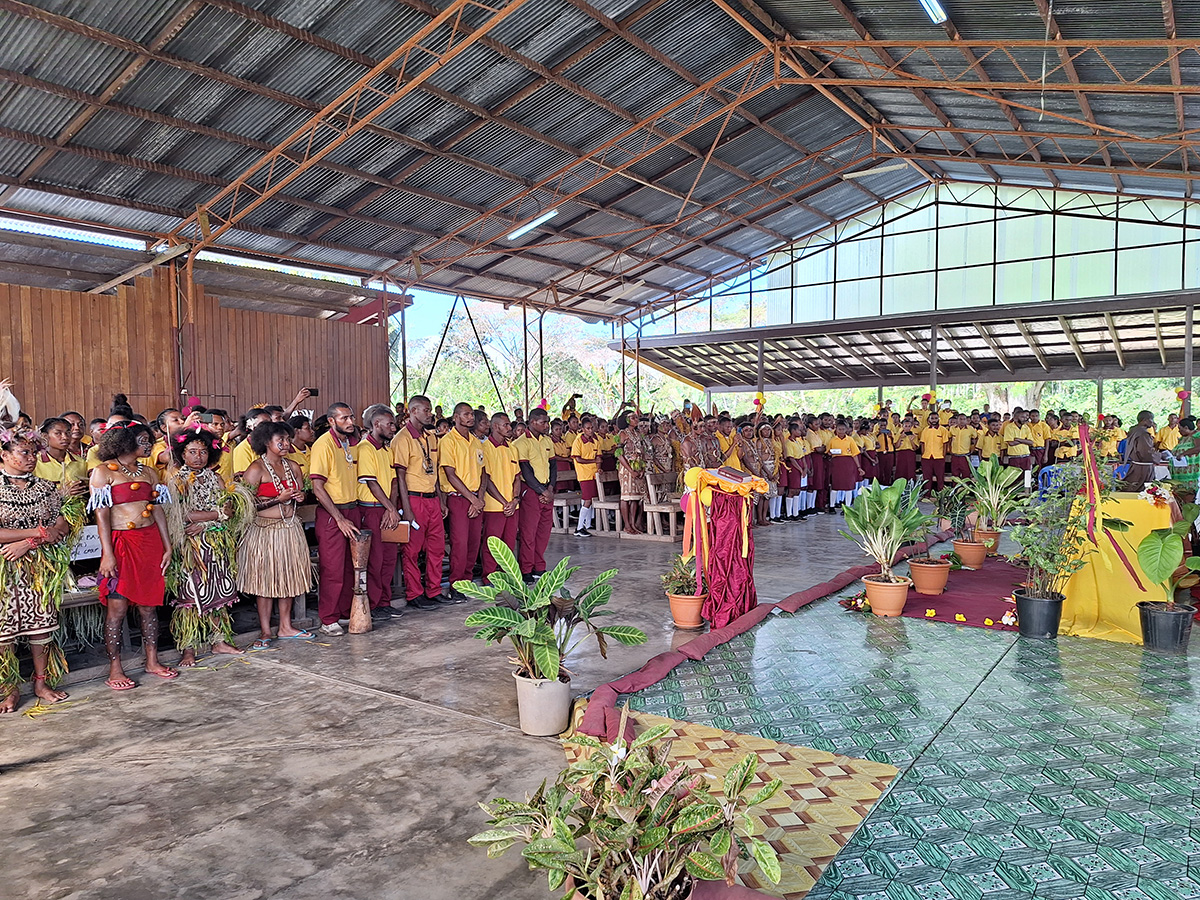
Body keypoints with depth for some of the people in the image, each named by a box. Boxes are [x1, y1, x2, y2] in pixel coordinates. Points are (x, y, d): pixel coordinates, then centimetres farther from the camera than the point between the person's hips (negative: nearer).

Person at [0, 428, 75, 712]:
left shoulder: (45, 487, 8)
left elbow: (62, 526, 3)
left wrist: (27, 543, -11)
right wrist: (40, 532, -12)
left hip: (41, 566, 3)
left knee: (42, 622, 5)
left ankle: (42, 682, 17)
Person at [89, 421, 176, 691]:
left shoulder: (148, 472, 13)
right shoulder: (103, 471, -2)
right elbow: (102, 514, -8)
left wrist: (167, 546, 7)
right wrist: (107, 554, -14)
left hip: (151, 541, 5)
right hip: (120, 543, -5)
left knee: (149, 605, 9)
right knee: (117, 606, -3)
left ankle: (152, 661, 17)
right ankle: (115, 669, 7)